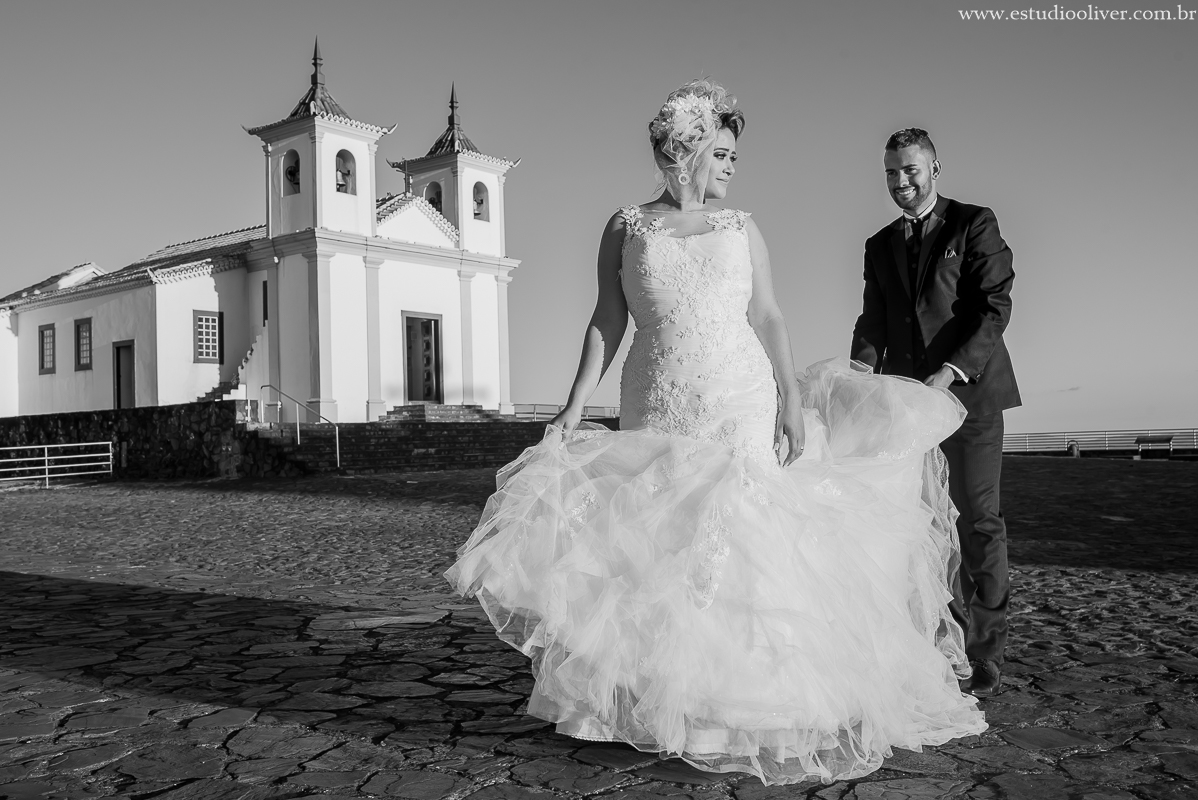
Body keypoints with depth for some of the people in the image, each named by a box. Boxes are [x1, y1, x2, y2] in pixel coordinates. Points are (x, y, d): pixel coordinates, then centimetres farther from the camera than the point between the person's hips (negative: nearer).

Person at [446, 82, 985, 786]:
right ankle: (667, 705, 18)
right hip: (659, 416, 0)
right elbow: (607, 325, 4)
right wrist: (576, 406, -4)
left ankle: (744, 701, 10)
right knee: (660, 549, 4)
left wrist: (793, 401, -4)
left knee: (741, 543, -3)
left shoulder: (742, 228, 8)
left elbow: (768, 318, 6)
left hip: (742, 409, 0)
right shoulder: (626, 228, 5)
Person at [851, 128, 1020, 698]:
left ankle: (985, 656, 5)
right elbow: (873, 324, 11)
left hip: (970, 392, -4)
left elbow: (995, 307, -7)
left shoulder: (974, 224, 2)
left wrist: (949, 372, -19)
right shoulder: (880, 246, 16)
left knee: (978, 521, -3)